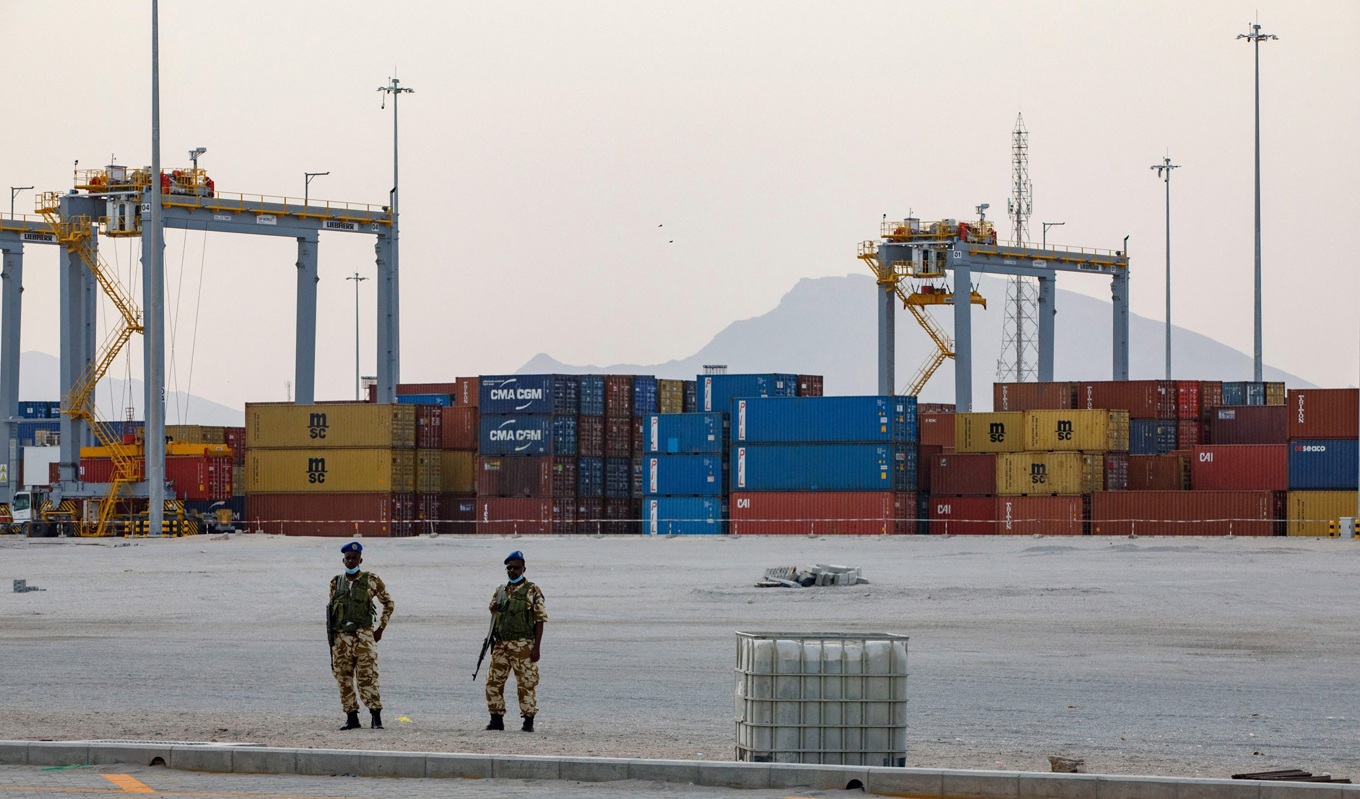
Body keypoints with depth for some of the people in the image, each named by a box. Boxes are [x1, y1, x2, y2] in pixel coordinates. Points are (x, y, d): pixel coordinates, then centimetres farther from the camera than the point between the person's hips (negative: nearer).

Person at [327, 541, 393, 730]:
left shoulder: (371, 581, 0)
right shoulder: (336, 582, 11)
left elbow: (388, 603, 9)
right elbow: (330, 610, 16)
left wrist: (380, 628, 5)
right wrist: (331, 635, 9)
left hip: (363, 636, -4)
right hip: (341, 637, 4)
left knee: (367, 677, -10)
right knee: (344, 678, 4)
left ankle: (376, 717, -7)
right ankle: (351, 717, 11)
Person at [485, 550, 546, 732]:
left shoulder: (532, 591, -3)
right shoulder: (501, 591, 13)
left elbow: (540, 620, -6)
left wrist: (536, 647, -11)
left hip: (523, 645, -5)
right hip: (501, 645, 5)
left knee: (526, 684, -2)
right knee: (493, 682, 4)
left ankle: (529, 721, 6)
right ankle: (497, 719, 13)